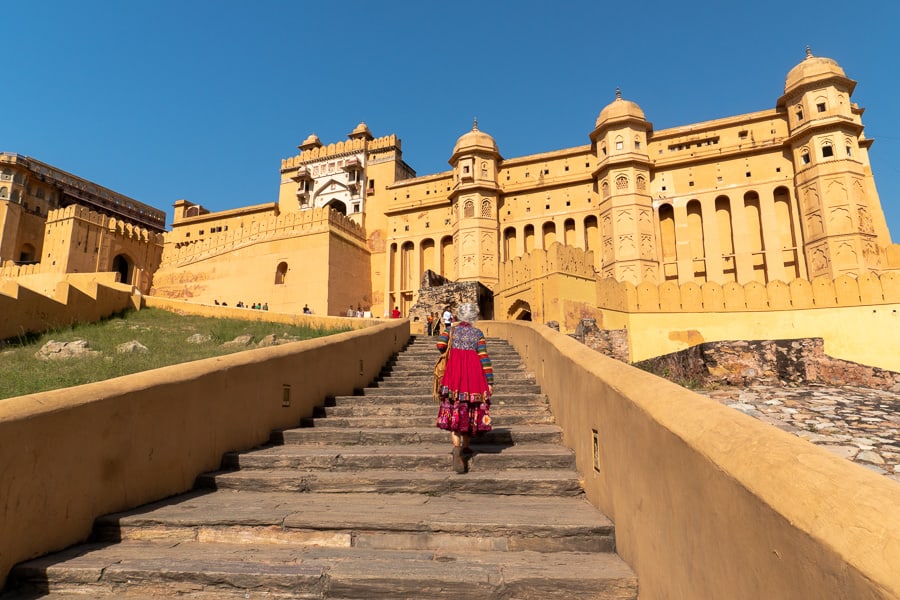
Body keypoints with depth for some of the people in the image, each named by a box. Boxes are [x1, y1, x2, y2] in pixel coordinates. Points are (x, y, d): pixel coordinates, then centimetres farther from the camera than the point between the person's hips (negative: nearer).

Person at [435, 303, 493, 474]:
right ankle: (465, 447, 25)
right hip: (473, 373, 0)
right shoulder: (478, 333, 3)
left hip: (454, 371, 0)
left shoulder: (451, 330, 7)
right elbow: (484, 357, -3)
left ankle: (457, 449, -19)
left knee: (455, 410, -2)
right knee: (470, 410, 14)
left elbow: (440, 345, -9)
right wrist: (490, 381, -2)